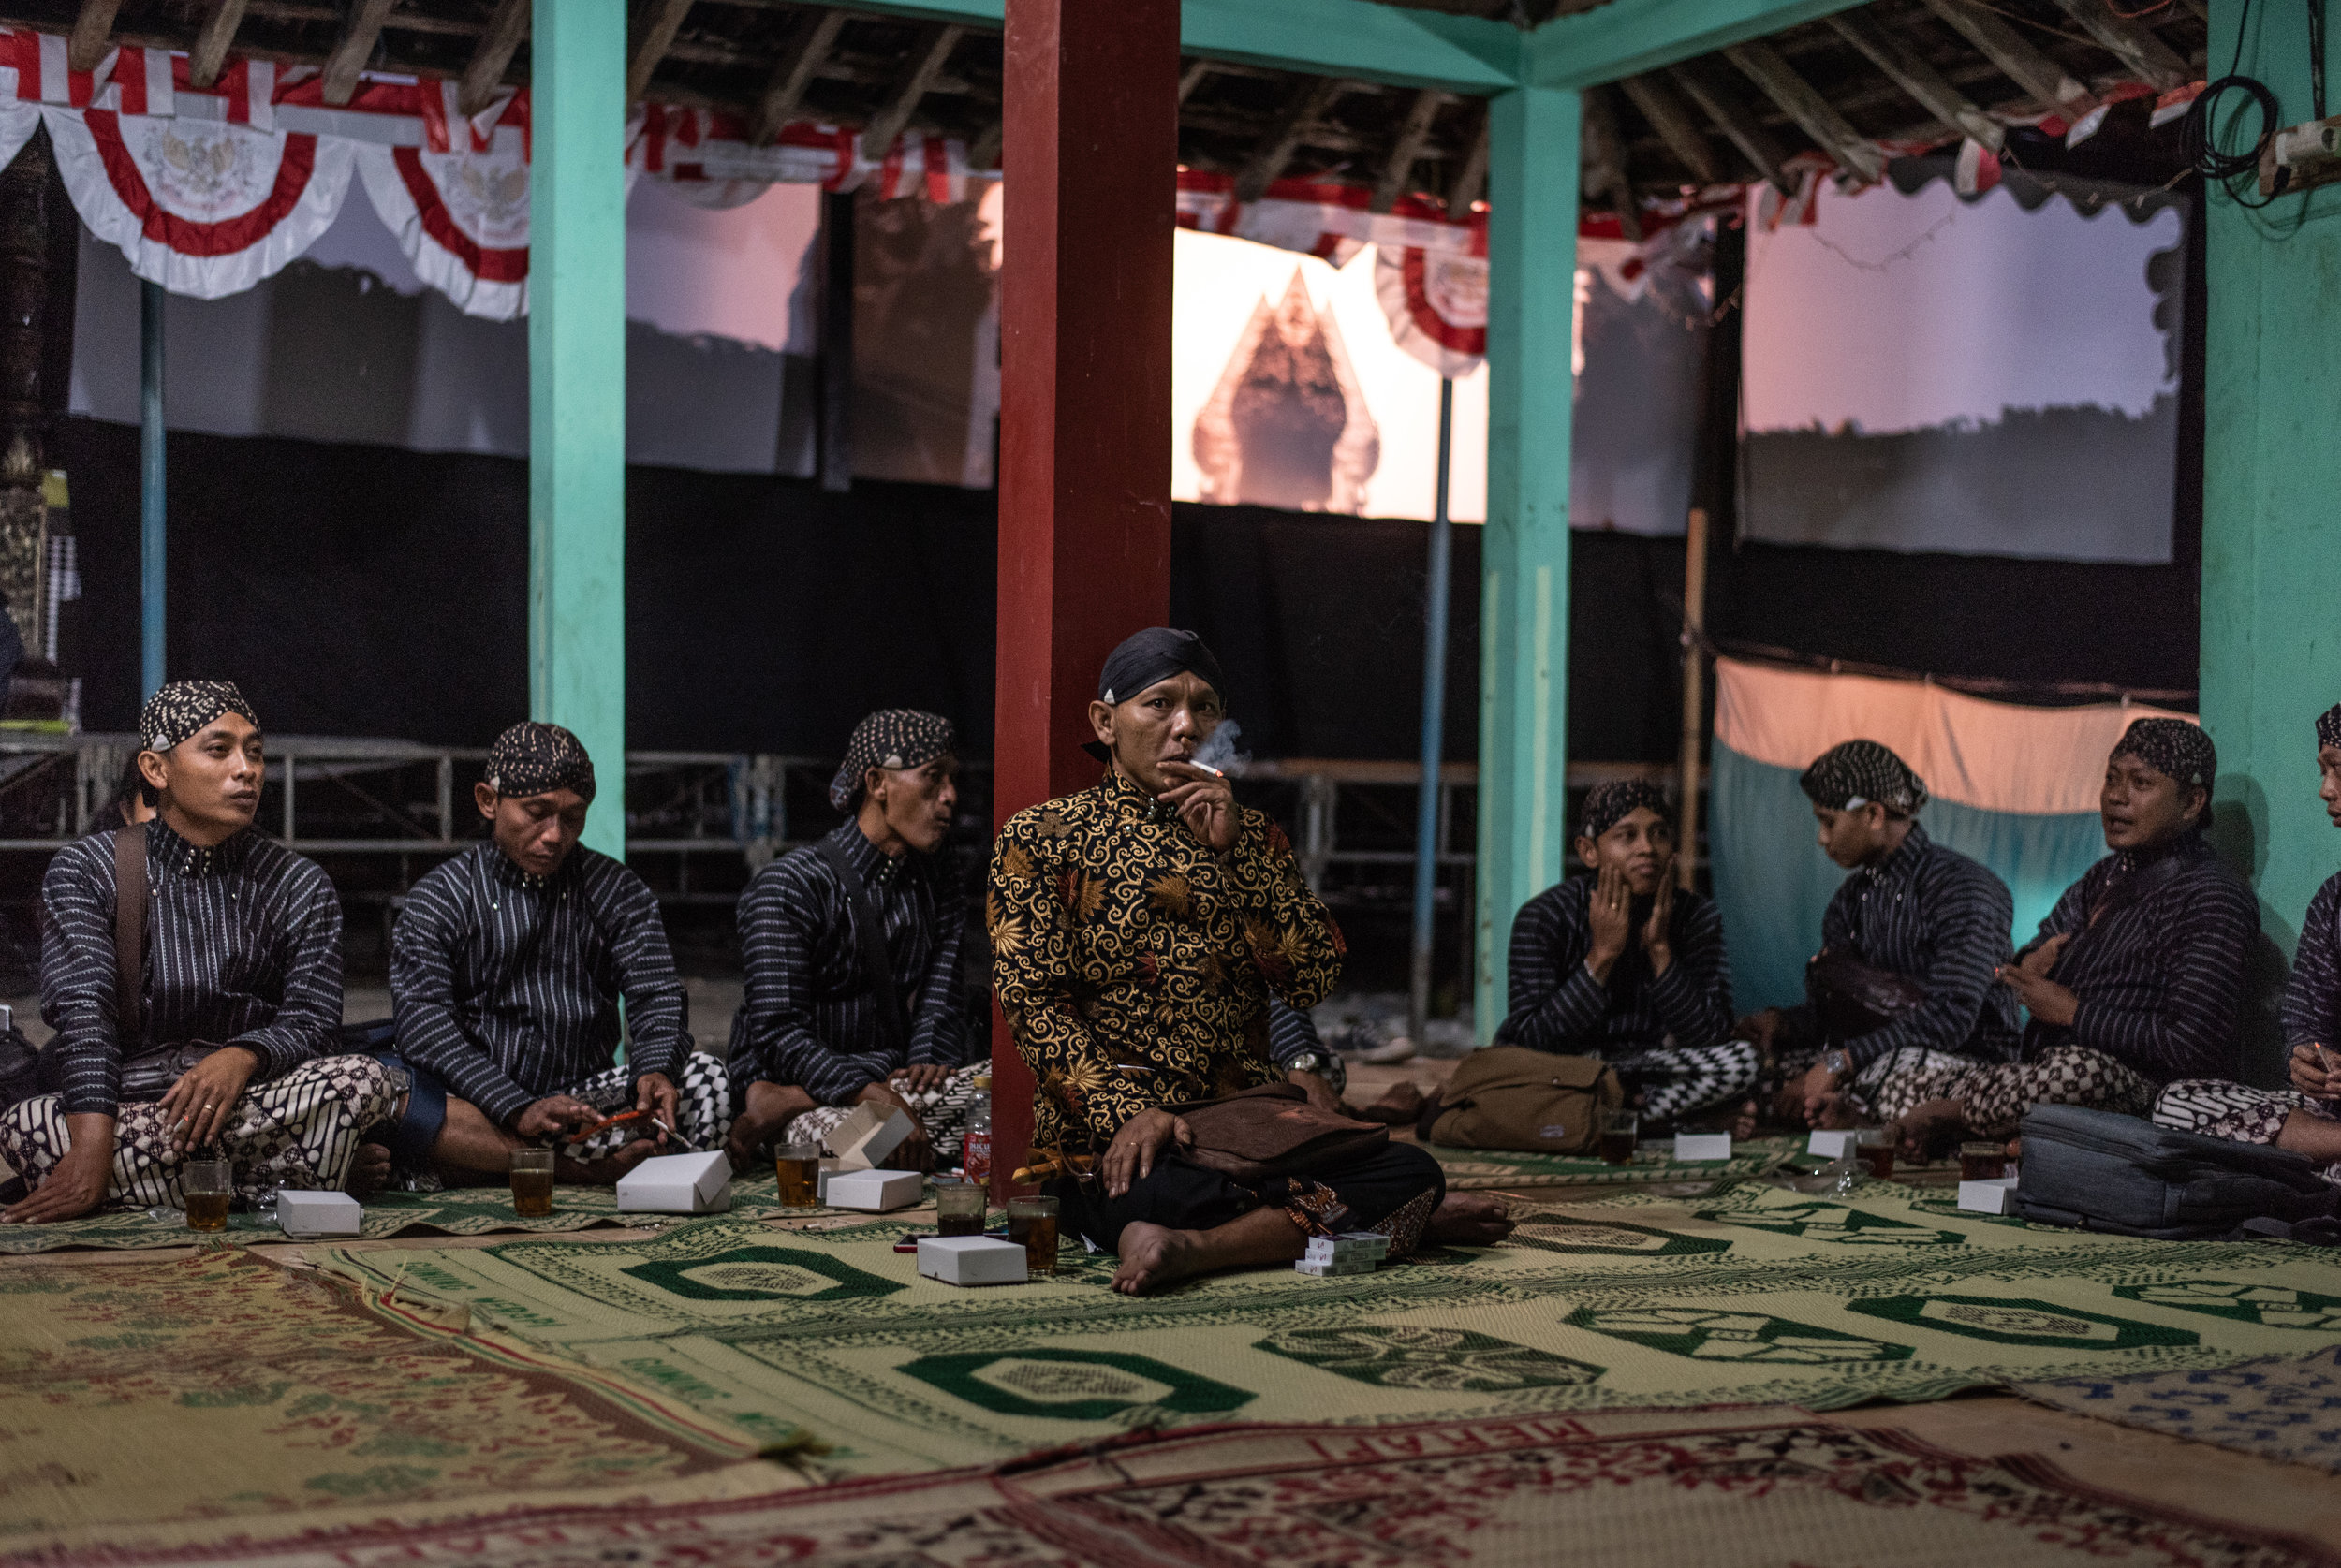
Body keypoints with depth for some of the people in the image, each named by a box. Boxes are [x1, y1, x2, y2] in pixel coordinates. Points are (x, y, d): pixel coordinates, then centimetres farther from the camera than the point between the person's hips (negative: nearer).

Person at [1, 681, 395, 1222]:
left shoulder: (300, 887, 9)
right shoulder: (84, 872, 4)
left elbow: (314, 1024, -1)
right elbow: (83, 1009, -12)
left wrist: (244, 1057, -26)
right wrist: (93, 1147, -28)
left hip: (254, 1095, 0)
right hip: (128, 1093, 0)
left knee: (368, 1083, -28)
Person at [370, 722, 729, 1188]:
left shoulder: (615, 891, 10)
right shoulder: (439, 899, 1)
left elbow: (656, 995, -1)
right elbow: (424, 1028, -12)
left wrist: (656, 1070, -26)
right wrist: (518, 1111, -28)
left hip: (588, 1103, 3)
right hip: (480, 1106, -2)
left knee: (703, 1077, -25)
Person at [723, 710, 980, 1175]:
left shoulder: (937, 888, 16)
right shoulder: (789, 886, -6)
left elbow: (941, 1005, 5)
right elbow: (777, 1034, -16)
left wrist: (930, 1063, -20)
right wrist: (878, 1098, -30)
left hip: (888, 1080, 7)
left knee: (1000, 1087, -28)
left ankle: (786, 1105, -25)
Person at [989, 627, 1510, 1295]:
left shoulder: (1251, 834, 16)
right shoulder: (1042, 837, 5)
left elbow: (1314, 978, 2)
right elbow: (1034, 1001, -5)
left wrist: (1233, 846, -7)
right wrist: (1128, 1112, -21)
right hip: (1109, 1140, -4)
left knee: (1414, 1171, -20)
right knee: (1151, 1195, -39)